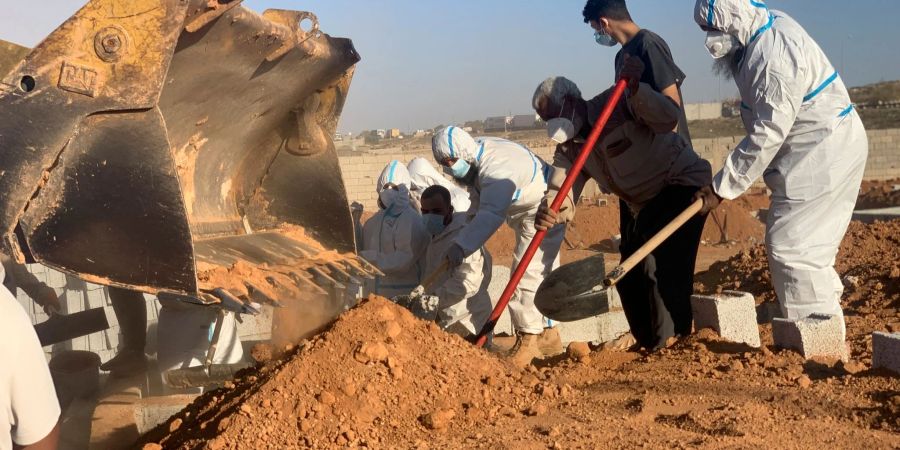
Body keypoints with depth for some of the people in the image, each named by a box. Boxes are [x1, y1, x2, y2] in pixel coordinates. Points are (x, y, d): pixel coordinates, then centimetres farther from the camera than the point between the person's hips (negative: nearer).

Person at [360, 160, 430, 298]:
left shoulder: (412, 221, -11)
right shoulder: (374, 221, 11)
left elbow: (402, 262, -17)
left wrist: (367, 257, -14)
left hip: (402, 296, -6)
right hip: (375, 294, 6)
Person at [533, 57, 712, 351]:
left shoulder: (617, 104, -19)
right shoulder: (569, 150, -1)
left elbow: (668, 119, -33)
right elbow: (562, 197, -15)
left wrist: (634, 89, -46)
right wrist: (548, 213, -38)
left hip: (682, 183, -8)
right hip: (642, 203, 8)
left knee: (661, 266, -21)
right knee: (630, 275, 9)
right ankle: (649, 347, 28)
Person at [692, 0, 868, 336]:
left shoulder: (774, 59, -28)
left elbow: (766, 137, -25)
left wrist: (722, 187, -17)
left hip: (821, 155, -10)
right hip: (819, 150, 10)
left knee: (791, 246, -8)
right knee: (808, 244, 17)